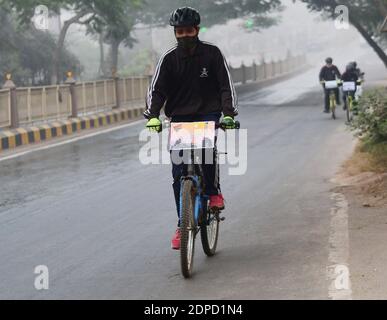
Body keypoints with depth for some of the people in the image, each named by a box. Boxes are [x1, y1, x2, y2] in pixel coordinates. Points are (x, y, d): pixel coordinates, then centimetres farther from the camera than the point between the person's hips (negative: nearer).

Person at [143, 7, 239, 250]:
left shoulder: (212, 53, -3)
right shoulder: (169, 58, 1)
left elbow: (226, 85, -5)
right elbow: (157, 89, -4)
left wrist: (229, 114, -19)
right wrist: (152, 116, -21)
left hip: (208, 114, -2)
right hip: (180, 117, 2)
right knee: (178, 173, -4)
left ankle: (214, 192, -11)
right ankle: (182, 225, 8)